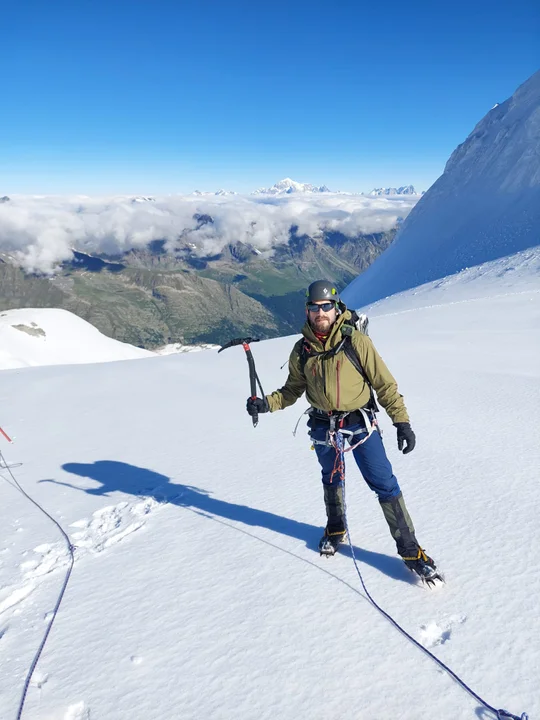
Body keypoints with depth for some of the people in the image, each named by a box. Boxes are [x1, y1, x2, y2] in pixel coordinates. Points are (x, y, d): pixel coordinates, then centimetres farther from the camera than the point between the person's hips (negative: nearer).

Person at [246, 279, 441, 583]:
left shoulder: (356, 341, -14)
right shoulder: (302, 350, -3)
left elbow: (384, 383, -9)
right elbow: (293, 389, 8)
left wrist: (402, 421, -12)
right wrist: (267, 403, -7)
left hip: (361, 423, -3)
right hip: (324, 427, 3)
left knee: (385, 484, -4)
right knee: (332, 481, 22)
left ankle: (410, 549, 9)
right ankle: (336, 529, 46)